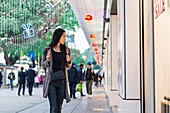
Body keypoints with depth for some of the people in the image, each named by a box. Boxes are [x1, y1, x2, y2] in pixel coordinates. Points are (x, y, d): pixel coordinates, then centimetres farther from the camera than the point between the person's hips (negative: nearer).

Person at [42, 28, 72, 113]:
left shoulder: (66, 50, 8)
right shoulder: (48, 50, 1)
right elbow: (43, 65, 9)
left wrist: (69, 61, -5)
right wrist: (47, 60, -13)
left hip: (62, 81, 3)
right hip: (51, 81, -3)